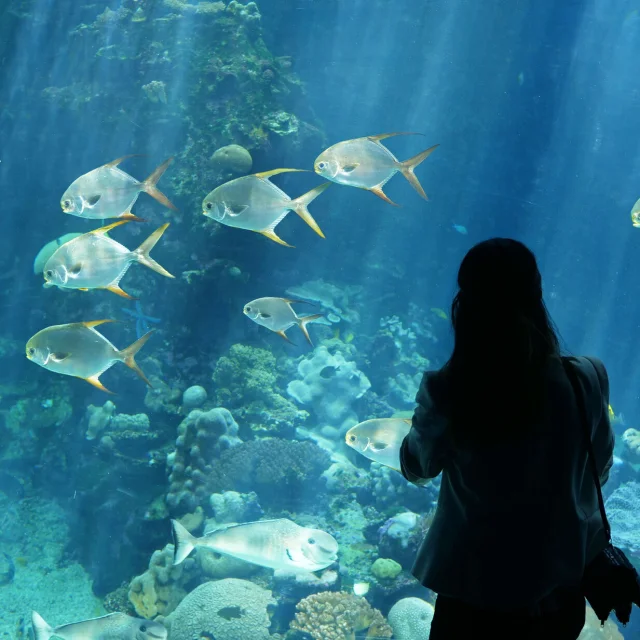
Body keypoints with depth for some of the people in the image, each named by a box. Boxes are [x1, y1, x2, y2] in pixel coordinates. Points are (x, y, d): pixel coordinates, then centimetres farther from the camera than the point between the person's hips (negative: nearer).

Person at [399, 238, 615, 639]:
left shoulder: (445, 393, -23)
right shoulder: (587, 380, -17)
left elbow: (416, 468, -3)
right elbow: (601, 467, 1)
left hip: (476, 588, -2)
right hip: (562, 585, 2)